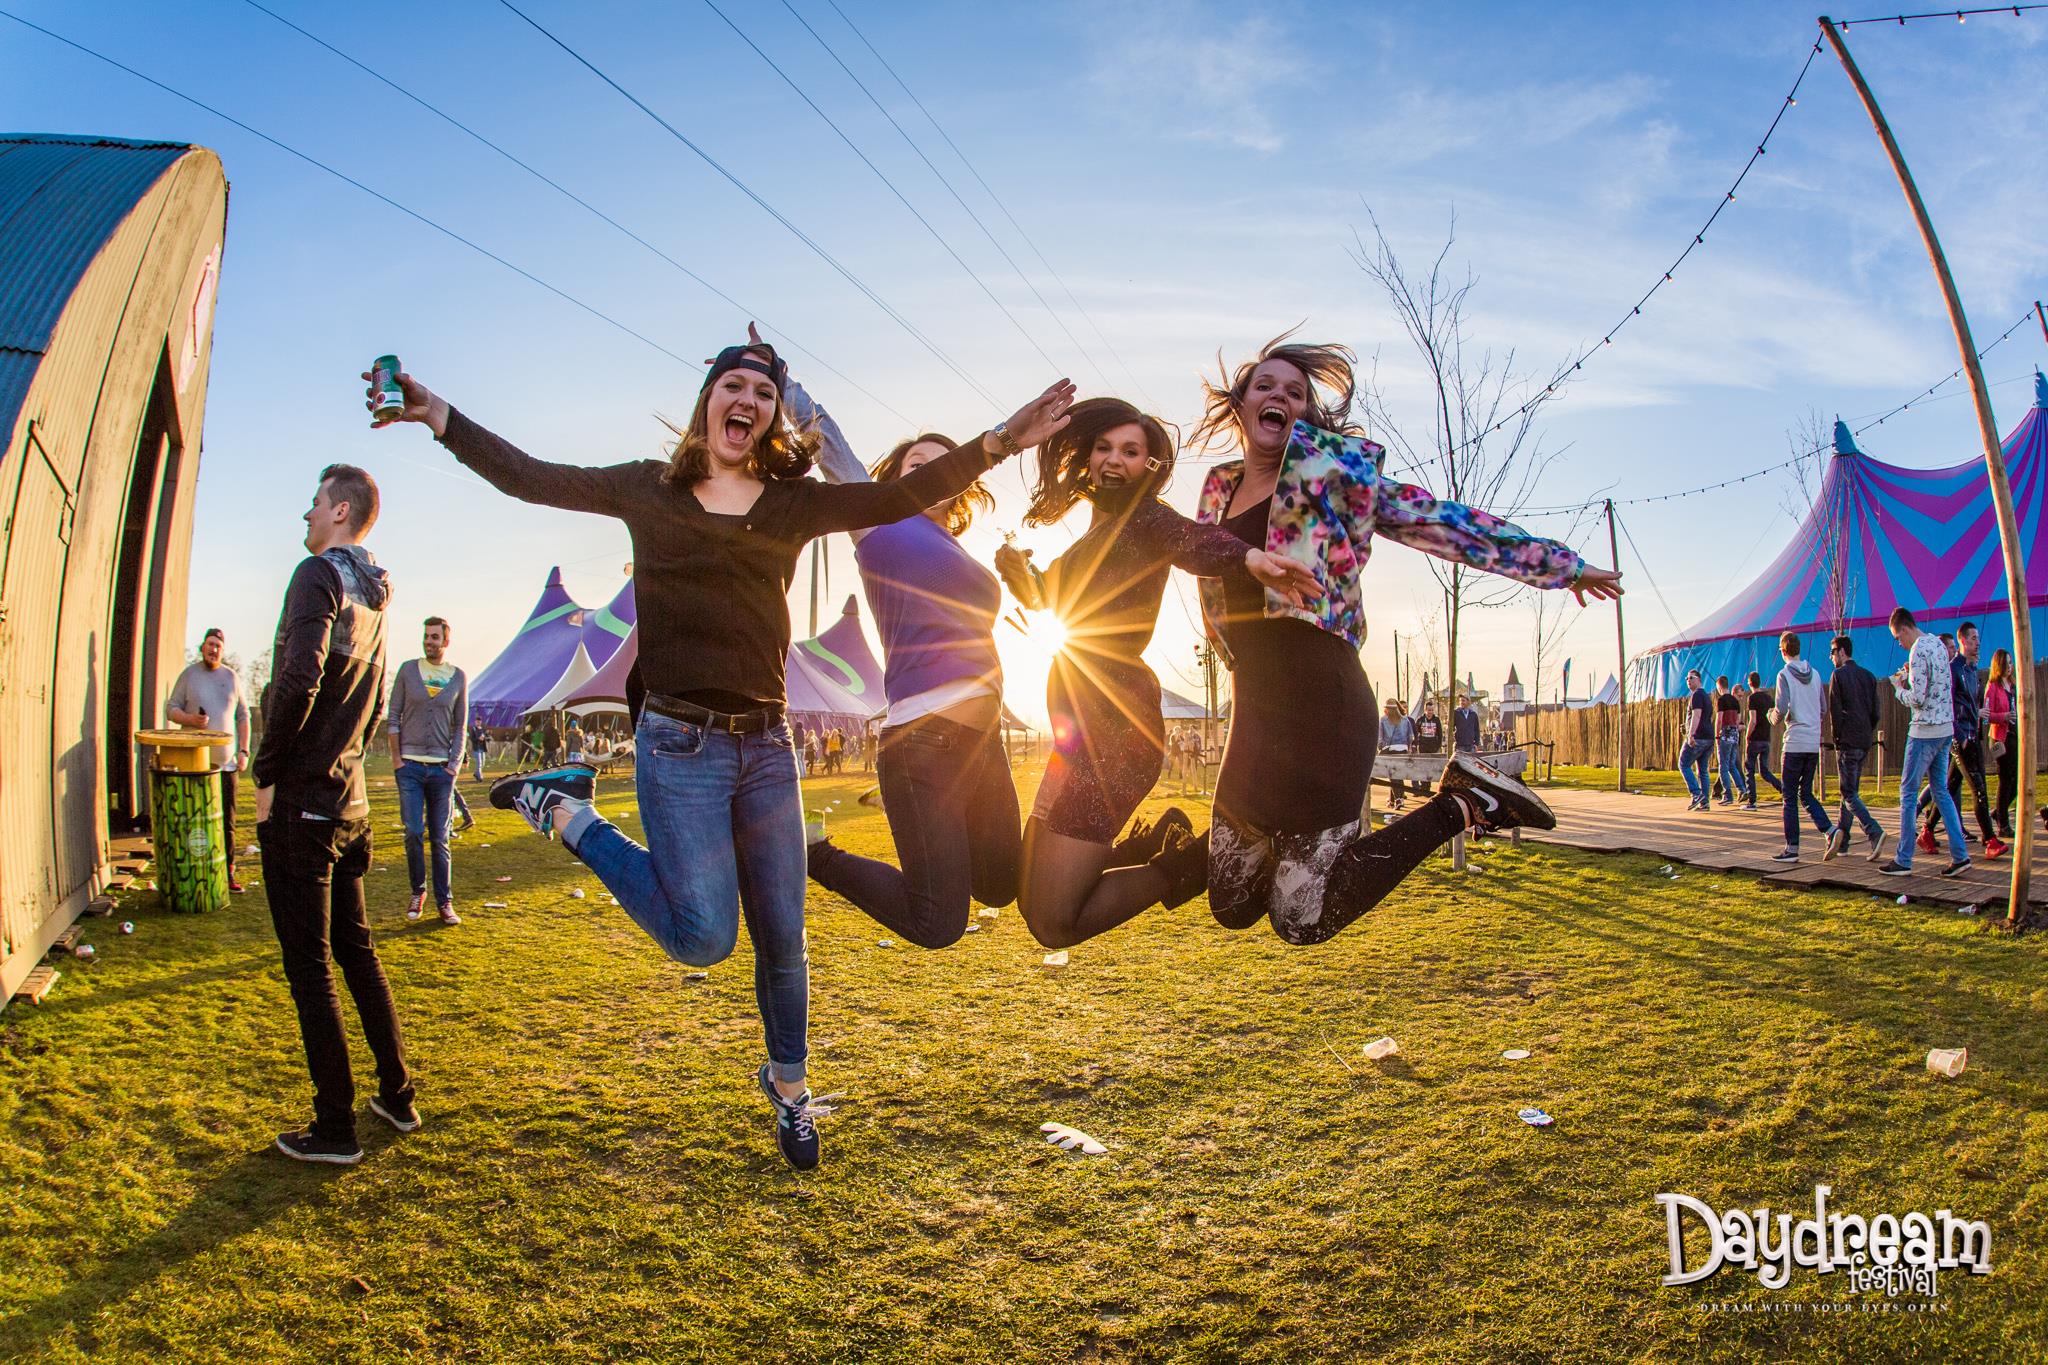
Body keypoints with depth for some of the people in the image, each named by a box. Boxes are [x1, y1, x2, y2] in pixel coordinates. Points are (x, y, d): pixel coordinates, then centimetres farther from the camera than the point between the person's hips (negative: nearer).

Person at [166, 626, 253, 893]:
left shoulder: (232, 677, 10)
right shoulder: (189, 674, 5)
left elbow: (243, 716, 12)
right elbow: (171, 709, 4)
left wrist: (244, 751, 4)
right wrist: (190, 719, -18)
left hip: (225, 761, 1)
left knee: (227, 820, 3)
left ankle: (229, 871, 8)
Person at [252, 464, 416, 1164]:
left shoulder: (319, 574, -12)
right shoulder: (373, 599, 14)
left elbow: (298, 680, -26)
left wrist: (266, 773, -16)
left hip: (300, 800, -8)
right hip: (348, 799, 8)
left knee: (309, 966, -1)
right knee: (356, 949, 17)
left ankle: (335, 1127, 7)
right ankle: (397, 1096, 24)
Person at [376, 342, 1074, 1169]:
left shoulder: (795, 503, 6)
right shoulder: (650, 490, 4)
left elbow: (899, 497, -4)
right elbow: (530, 479, 4)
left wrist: (996, 443, -13)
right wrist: (441, 417, -4)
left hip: (766, 745, 3)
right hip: (680, 744, -3)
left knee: (782, 939, 10)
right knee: (703, 937, -8)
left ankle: (788, 1085, 35)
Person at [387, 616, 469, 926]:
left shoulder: (459, 677, 7)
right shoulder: (408, 670, 4)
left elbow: (461, 726, 9)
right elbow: (393, 716, 5)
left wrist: (455, 763, -1)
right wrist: (396, 758, -2)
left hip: (442, 767, 1)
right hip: (410, 764, 0)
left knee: (440, 838, 3)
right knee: (414, 832, -5)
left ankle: (444, 902, 8)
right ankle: (418, 892, 14)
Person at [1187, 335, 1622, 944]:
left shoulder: (1329, 468, 1)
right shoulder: (1217, 493, 16)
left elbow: (1441, 521, 3)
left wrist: (1561, 564, 5)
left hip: (1322, 707, -6)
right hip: (1253, 712, 6)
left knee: (1302, 920, -6)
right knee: (1233, 907, 9)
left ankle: (1463, 806, 7)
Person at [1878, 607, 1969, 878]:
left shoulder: (1918, 650, -17)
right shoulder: (1937, 644, 11)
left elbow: (1917, 699, -20)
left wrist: (1899, 687, -3)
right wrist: (1910, 677, 9)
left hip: (1925, 731, -9)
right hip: (1945, 728, 9)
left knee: (1908, 792, -2)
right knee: (1941, 790, 14)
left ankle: (1903, 861, 2)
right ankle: (1960, 854, 11)